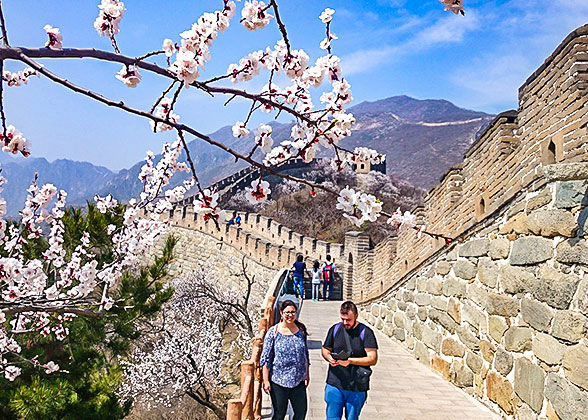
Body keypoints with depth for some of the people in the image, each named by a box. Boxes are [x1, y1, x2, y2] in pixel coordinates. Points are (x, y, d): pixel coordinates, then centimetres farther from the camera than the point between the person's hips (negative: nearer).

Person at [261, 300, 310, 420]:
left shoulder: (301, 330, 3)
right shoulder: (273, 332, -9)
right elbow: (266, 358, -7)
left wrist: (307, 374, 13)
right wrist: (266, 380, -9)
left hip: (298, 380, 4)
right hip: (278, 381, -3)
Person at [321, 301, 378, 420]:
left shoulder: (365, 332, -6)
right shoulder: (335, 329, 5)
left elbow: (372, 359, -10)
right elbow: (324, 349, 15)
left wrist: (350, 361, -19)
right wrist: (329, 358, -8)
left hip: (356, 387, -2)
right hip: (334, 384, 2)